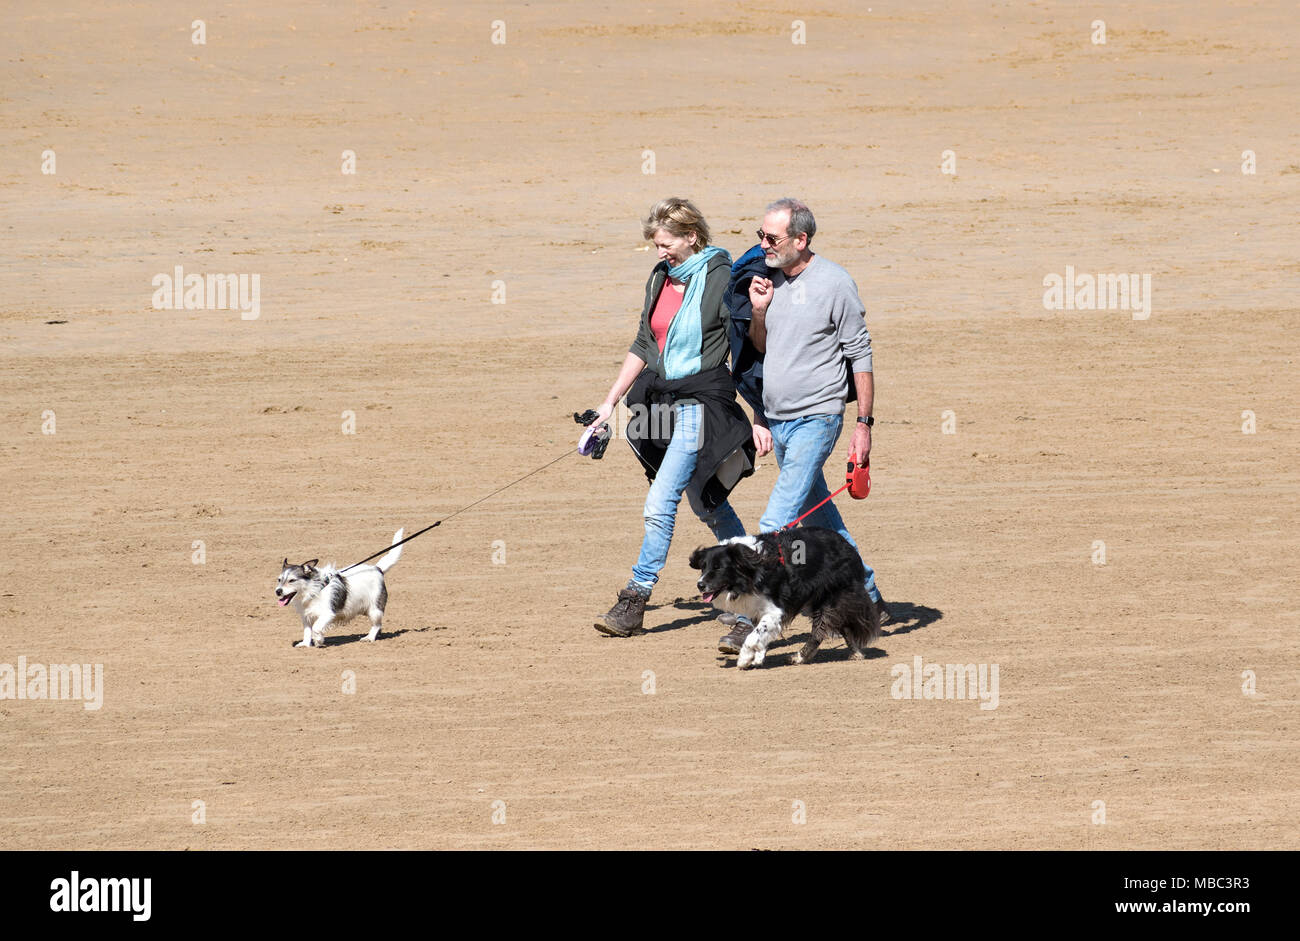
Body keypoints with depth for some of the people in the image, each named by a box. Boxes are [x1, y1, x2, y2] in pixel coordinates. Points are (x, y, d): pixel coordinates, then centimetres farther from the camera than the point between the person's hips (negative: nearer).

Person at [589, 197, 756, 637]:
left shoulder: (721, 280, -12)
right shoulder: (661, 278, 9)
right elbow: (643, 345, 18)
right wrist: (610, 401, 15)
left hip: (702, 401, -8)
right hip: (663, 399, 8)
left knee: (660, 503, -13)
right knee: (706, 501, 18)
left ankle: (635, 600, -10)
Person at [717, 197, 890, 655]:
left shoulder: (833, 283, -11)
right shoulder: (769, 280, 8)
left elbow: (860, 355, -7)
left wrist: (864, 423, -10)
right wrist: (759, 312, -2)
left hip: (816, 418, -7)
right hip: (777, 421, 7)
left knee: (777, 523, -15)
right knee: (819, 518, 15)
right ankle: (869, 601, 28)